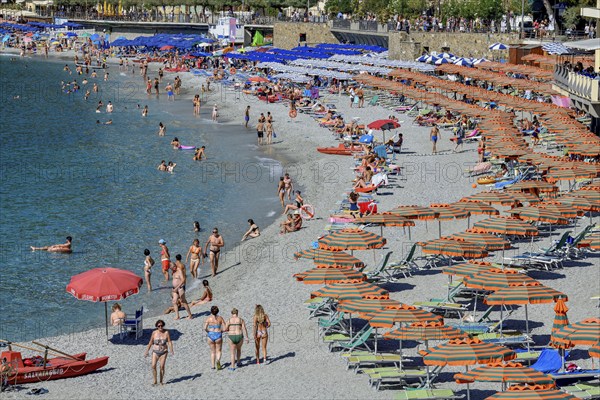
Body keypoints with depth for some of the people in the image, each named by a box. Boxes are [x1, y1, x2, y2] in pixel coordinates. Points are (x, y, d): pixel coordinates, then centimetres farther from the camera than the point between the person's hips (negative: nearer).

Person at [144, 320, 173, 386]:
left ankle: (161, 381, 12)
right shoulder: (154, 333, -4)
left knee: (162, 367, -1)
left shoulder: (166, 332, -8)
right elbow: (150, 342, 5)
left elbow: (169, 342, -9)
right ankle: (155, 381, 0)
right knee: (153, 366, -11)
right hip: (155, 352, 1)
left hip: (163, 352, -1)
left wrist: (171, 351, -21)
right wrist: (147, 351, 6)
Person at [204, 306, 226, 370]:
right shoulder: (220, 318, -1)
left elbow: (205, 328, -12)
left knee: (212, 351, 21)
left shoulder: (209, 318, -4)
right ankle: (218, 360, -15)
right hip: (218, 336, -1)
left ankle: (212, 365, 19)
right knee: (218, 351, 15)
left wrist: (208, 331, 8)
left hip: (210, 336, 1)